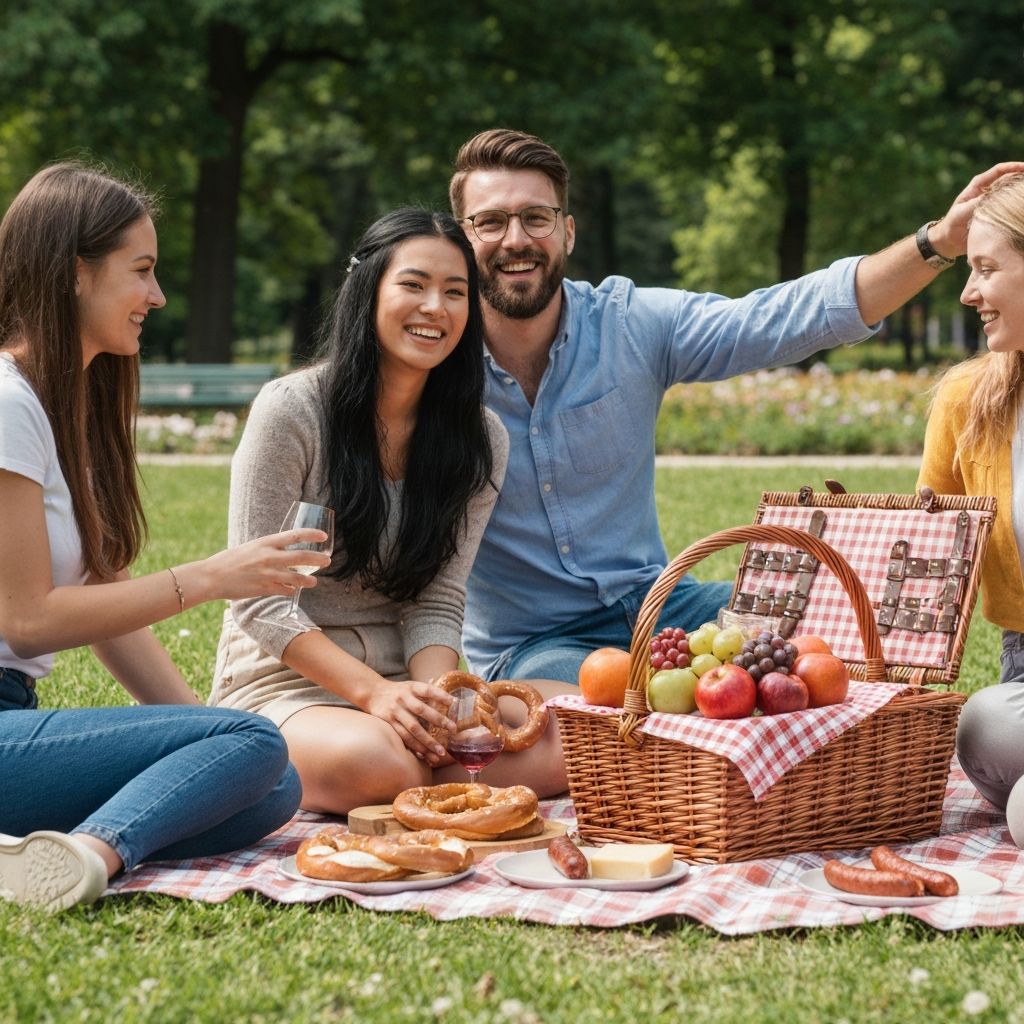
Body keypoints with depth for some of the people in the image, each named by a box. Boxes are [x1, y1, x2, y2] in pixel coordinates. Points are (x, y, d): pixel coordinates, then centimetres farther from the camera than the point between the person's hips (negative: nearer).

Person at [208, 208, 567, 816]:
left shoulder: (481, 440, 4)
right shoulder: (291, 411, -9)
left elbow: (437, 600, 2)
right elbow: (257, 597, -11)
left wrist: (432, 695, -20)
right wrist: (373, 691, -23)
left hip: (409, 680, 4)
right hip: (286, 683, -4)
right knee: (379, 761, -37)